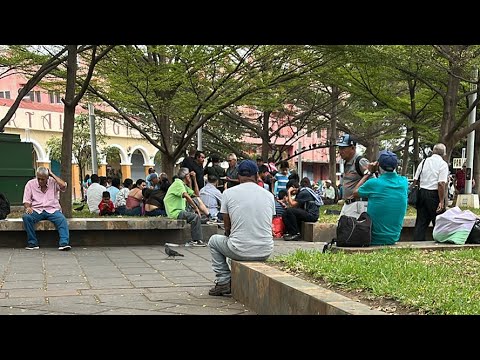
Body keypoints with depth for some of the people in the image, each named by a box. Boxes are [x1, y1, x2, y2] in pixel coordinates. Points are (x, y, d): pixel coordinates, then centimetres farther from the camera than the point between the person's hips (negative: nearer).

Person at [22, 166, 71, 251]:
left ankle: (64, 243, -37)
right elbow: (26, 200, 7)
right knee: (26, 217, -29)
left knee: (62, 219, -30)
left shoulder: (53, 182, 5)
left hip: (52, 210, -1)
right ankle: (33, 243, -22)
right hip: (36, 210, 1)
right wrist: (28, 207, -16)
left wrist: (52, 175, -7)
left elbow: (63, 186, -16)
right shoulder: (30, 184, 8)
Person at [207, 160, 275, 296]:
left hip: (240, 251, -3)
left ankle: (223, 281, 19)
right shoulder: (269, 195, 6)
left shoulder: (228, 193, -2)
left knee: (214, 240, 27)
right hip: (265, 253, 3)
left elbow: (227, 227, 4)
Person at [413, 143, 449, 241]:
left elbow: (415, 180, 9)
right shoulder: (443, 164, -6)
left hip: (421, 193, 5)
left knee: (421, 221, 9)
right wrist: (441, 201, -14)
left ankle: (417, 241, 9)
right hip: (434, 195, -5)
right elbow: (441, 184, -15)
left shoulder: (424, 161, 10)